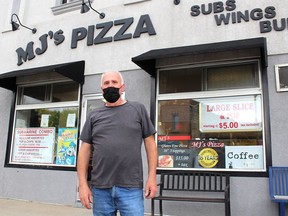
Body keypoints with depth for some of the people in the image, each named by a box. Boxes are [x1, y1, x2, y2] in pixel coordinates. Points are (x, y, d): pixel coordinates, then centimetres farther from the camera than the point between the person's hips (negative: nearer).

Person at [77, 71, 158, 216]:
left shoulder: (138, 109, 6)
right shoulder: (94, 116, 10)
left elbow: (150, 143, 5)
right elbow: (85, 150, 9)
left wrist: (152, 177, -2)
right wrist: (83, 184, 1)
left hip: (131, 188, -2)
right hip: (100, 188, 2)